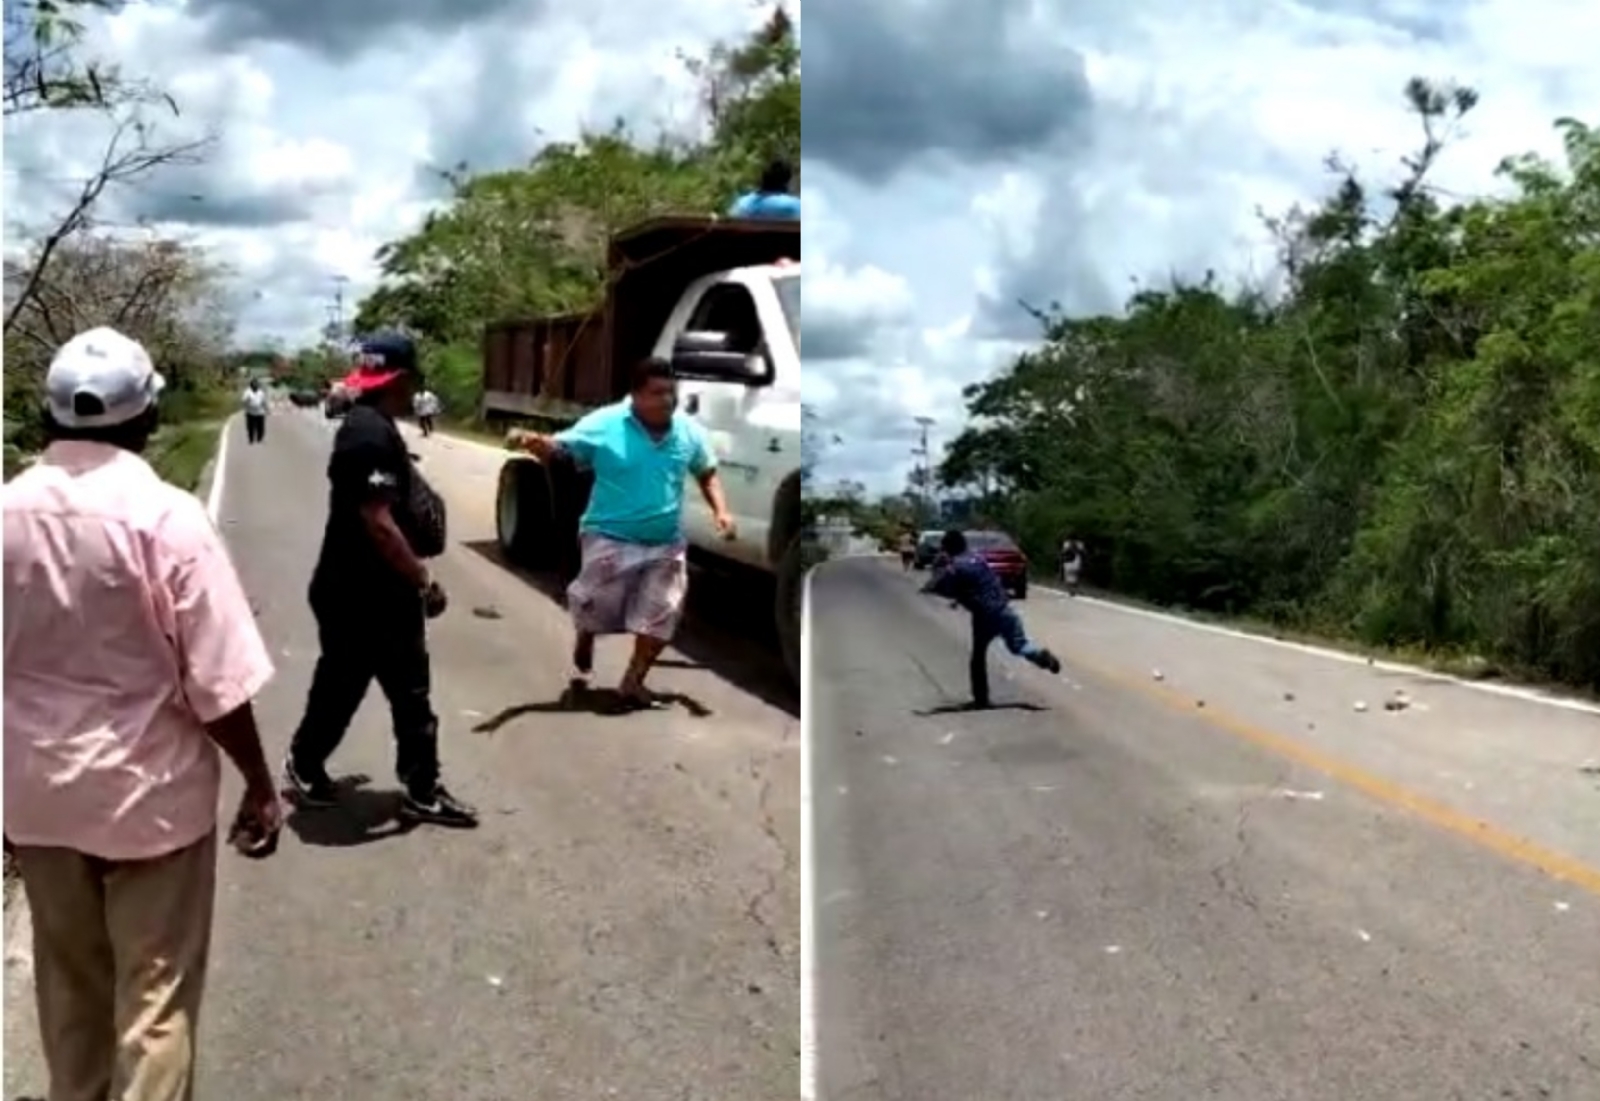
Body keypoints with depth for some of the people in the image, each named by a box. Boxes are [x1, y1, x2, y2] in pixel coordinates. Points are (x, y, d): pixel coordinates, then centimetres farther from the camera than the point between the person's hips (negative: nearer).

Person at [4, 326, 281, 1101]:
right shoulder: (166, 517, -17)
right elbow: (218, 684, -16)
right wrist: (260, 784, -3)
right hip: (151, 789, -5)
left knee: (69, 983, 21)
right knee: (156, 995, 6)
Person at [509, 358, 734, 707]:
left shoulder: (689, 431, 0)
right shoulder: (604, 424, -12)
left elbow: (707, 473, 14)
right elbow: (560, 447, -13)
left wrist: (720, 510, -1)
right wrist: (534, 442, -35)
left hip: (666, 544, 4)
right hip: (610, 539, -3)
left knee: (661, 613, 4)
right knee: (596, 607, 3)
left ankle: (633, 680, 22)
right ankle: (583, 649, 39)